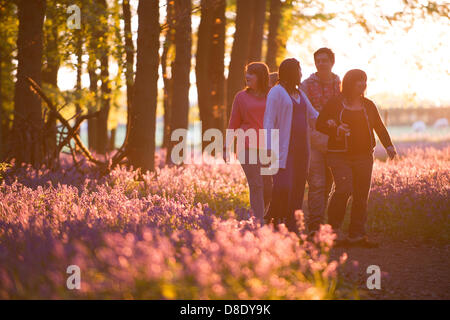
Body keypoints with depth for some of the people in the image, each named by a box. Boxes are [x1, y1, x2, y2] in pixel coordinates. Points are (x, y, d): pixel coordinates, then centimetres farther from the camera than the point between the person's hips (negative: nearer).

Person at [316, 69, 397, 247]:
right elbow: (319, 125, 3)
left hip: (364, 156, 4)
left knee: (361, 196, 1)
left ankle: (357, 235, 8)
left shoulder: (368, 105, 12)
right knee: (344, 189, -19)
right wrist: (335, 129, -15)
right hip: (340, 156, -4)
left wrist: (389, 145, 1)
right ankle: (334, 226, 2)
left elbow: (379, 127, 17)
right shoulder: (334, 104, 0)